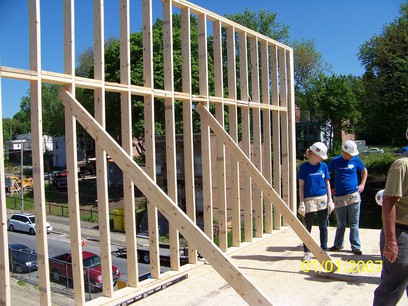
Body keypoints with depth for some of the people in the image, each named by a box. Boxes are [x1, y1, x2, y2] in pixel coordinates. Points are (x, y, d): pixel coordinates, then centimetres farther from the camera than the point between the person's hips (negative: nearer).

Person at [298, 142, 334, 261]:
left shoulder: (324, 166, 4)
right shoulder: (304, 167, -5)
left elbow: (327, 183, 9)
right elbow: (301, 186, -4)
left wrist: (330, 200, 4)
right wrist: (301, 203, -8)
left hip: (323, 200, 3)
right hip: (309, 201, -3)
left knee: (323, 227, 11)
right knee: (308, 228, 5)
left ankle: (324, 250, 24)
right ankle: (307, 252, 17)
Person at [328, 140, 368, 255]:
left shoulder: (356, 160, 1)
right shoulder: (335, 161, -3)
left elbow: (364, 171, 19)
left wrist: (362, 184, 8)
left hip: (354, 196, 0)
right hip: (339, 197, 0)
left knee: (354, 224, 5)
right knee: (341, 224, 11)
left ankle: (355, 246, 15)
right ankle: (338, 244, 26)